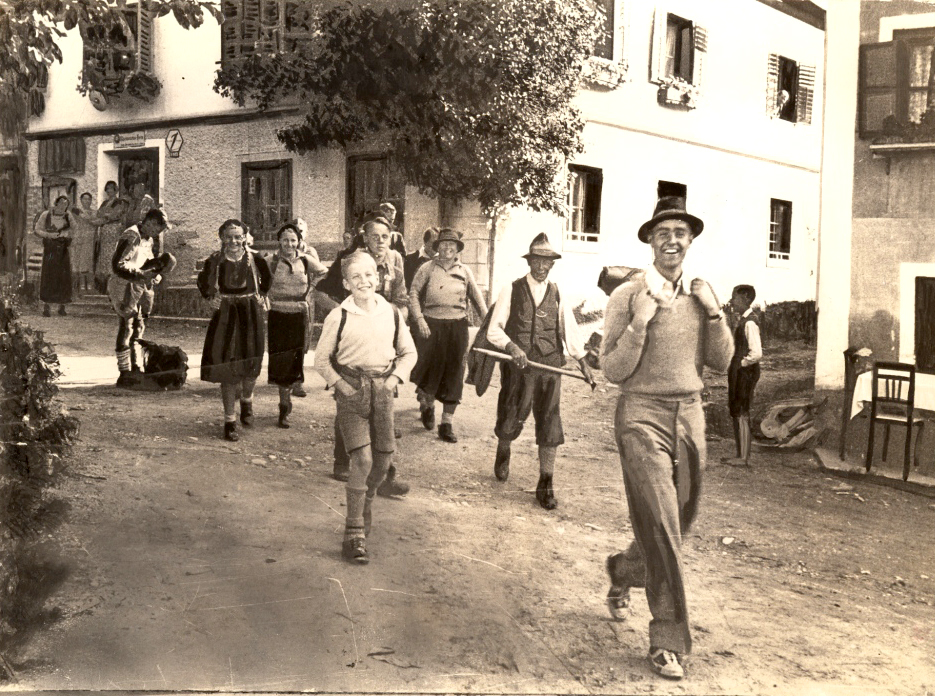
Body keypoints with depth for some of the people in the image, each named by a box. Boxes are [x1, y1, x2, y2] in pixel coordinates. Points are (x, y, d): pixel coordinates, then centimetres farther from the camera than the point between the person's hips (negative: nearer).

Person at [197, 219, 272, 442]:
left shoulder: (255, 260, -4)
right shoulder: (214, 261, -5)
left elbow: (267, 280, 16)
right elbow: (202, 282, 15)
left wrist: (260, 296, 4)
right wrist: (211, 298, 0)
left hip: (251, 315, 1)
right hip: (225, 316, -1)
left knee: (250, 367, 7)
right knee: (227, 368, -2)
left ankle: (246, 400, 40)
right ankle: (229, 421, 8)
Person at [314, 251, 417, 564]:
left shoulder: (391, 313, 3)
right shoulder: (338, 317, -6)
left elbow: (408, 352, 14)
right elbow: (322, 359, 3)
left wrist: (396, 377, 0)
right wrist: (339, 384, -8)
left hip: (382, 389, 4)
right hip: (351, 390, -4)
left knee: (384, 458, 8)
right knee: (362, 458, -13)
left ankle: (364, 504, 39)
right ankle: (354, 535, -6)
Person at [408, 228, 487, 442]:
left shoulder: (464, 271, 8)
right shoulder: (428, 269, 1)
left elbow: (477, 298, 12)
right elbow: (414, 293, 0)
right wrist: (419, 319, -10)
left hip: (458, 326, 2)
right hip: (432, 325, -2)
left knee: (454, 375, 3)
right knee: (431, 367, 0)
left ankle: (446, 423, 12)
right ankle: (427, 406, 32)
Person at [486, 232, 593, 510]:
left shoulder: (557, 294, 9)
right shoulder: (511, 291, 1)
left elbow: (569, 328, 12)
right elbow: (494, 330, -3)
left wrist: (582, 360, 3)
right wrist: (511, 346, -21)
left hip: (550, 367, 2)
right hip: (518, 366, -2)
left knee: (549, 424, -1)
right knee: (511, 420, 8)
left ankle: (545, 485, 7)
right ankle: (502, 454, 43)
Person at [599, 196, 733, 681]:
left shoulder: (701, 294, 9)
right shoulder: (627, 296, -7)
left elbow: (720, 363, 8)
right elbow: (613, 371, -8)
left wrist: (714, 313, -5)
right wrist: (640, 321, -19)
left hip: (689, 415, 6)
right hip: (642, 416, -5)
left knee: (679, 521, 16)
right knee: (661, 525, -10)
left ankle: (623, 572, 46)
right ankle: (667, 641, 0)